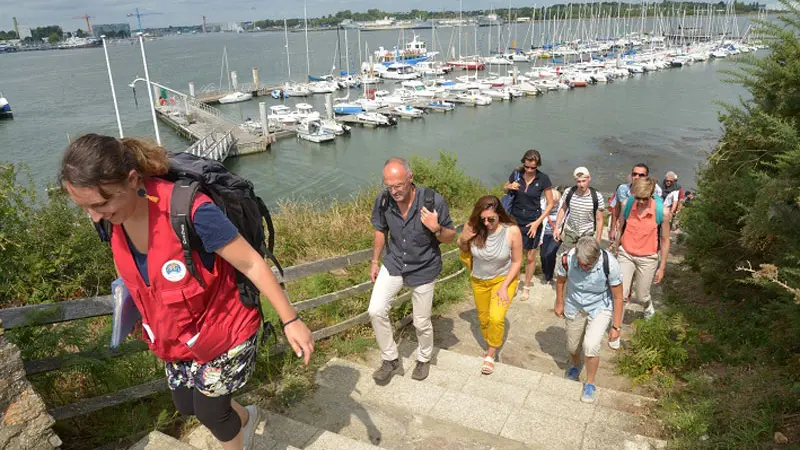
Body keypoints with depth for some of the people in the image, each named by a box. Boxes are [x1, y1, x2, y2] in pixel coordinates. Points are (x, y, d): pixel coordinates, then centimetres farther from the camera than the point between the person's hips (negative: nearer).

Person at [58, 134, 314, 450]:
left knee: (209, 411, 13)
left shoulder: (190, 211, -35)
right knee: (186, 405, 24)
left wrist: (290, 320, -21)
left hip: (224, 331, -6)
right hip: (177, 336, 7)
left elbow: (251, 264, -27)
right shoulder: (112, 218, -14)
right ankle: (244, 418, 55)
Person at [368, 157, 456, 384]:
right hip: (394, 263, 3)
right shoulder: (383, 201, -15)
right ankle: (391, 360, 15)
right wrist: (375, 261, 9)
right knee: (376, 311, -9)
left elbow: (450, 237, -11)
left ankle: (424, 359, 41)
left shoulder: (433, 201, -24)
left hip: (423, 269, -2)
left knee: (421, 323, 10)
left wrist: (436, 229, -32)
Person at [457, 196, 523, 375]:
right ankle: (490, 347, 45)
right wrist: (463, 240, -25)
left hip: (504, 279, -3)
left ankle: (491, 354, 8)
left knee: (496, 318, -18)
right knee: (483, 319, 17)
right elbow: (464, 249, -3)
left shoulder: (512, 231, -27)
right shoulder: (472, 226, -23)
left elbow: (517, 261, -13)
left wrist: (504, 286, -18)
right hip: (479, 281, 3)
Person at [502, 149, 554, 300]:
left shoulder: (543, 179, -12)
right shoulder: (516, 174, -7)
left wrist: (537, 222, -13)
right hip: (515, 220, 1)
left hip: (532, 222, -1)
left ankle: (526, 287, 30)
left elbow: (550, 204, -5)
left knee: (530, 258, 10)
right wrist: (510, 187, -13)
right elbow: (504, 188, 12)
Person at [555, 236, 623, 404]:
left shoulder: (609, 264, -31)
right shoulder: (567, 259, -27)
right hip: (574, 307, 3)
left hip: (600, 308, -2)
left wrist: (616, 327, -13)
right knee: (572, 346, 16)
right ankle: (576, 366, 53)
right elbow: (561, 280, -3)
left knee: (590, 345, -20)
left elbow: (618, 297, -17)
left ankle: (590, 383, 9)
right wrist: (559, 304, 10)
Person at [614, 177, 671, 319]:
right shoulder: (627, 205, -12)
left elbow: (665, 240, -6)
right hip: (625, 255, 1)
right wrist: (615, 253, 11)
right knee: (621, 294, -8)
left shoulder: (662, 211, -16)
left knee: (642, 296, 15)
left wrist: (662, 267, -2)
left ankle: (649, 308, 50)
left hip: (647, 259, -1)